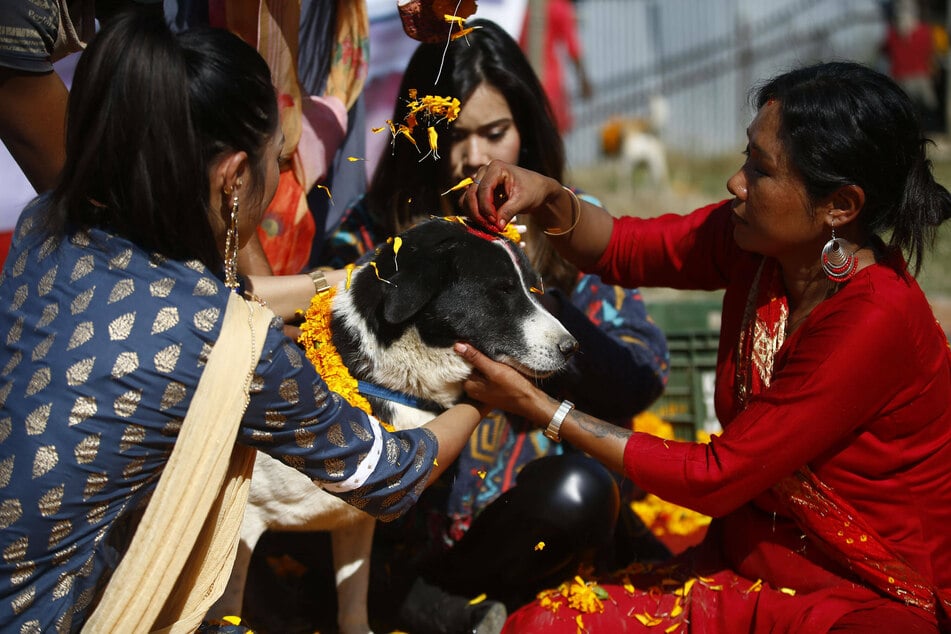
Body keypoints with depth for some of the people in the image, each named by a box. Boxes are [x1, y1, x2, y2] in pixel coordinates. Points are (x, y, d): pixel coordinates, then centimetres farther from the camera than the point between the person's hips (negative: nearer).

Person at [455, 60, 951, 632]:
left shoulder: (876, 322, -26)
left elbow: (716, 478, -20)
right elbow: (621, 249, 10)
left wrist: (540, 408, -15)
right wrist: (548, 198, -12)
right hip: (744, 568, 7)